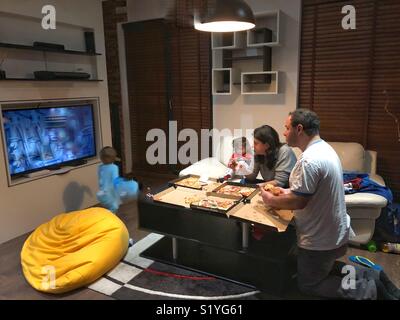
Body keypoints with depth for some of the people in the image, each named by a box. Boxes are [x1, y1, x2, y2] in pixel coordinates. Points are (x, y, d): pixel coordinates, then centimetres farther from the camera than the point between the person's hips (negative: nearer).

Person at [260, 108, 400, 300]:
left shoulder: (309, 160, -29)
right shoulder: (325, 148, 3)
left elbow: (298, 202, -27)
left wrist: (271, 200, -11)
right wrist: (288, 192, 7)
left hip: (320, 239, -9)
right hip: (335, 232, 9)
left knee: (307, 285, 11)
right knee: (324, 268, 30)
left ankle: (366, 289, 3)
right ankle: (372, 277, 17)